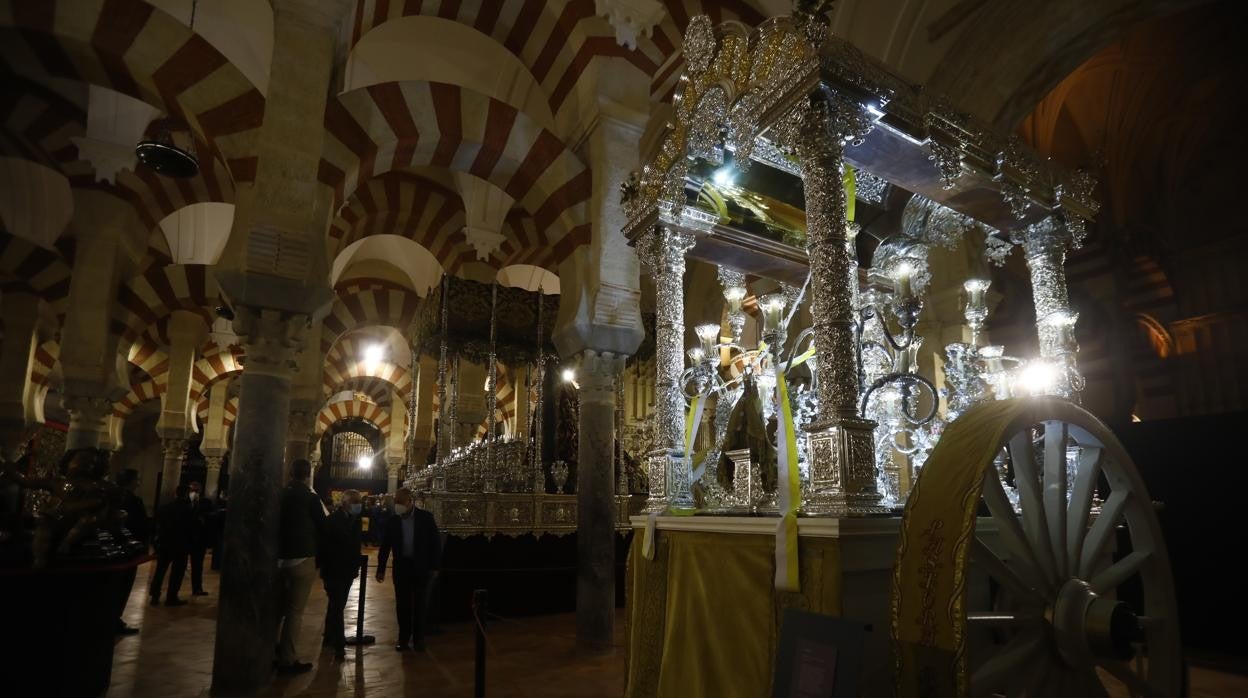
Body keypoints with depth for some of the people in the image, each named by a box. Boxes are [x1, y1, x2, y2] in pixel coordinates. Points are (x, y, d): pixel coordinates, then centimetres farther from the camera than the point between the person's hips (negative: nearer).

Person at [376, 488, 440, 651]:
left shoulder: (425, 518, -5)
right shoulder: (393, 520, -1)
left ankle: (418, 638, 16)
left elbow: (434, 543, -2)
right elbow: (385, 546, 4)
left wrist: (434, 566, -6)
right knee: (402, 604, 5)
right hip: (401, 567, 2)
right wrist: (381, 569, 2)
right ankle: (403, 638, 17)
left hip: (420, 567, -1)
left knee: (419, 603, 4)